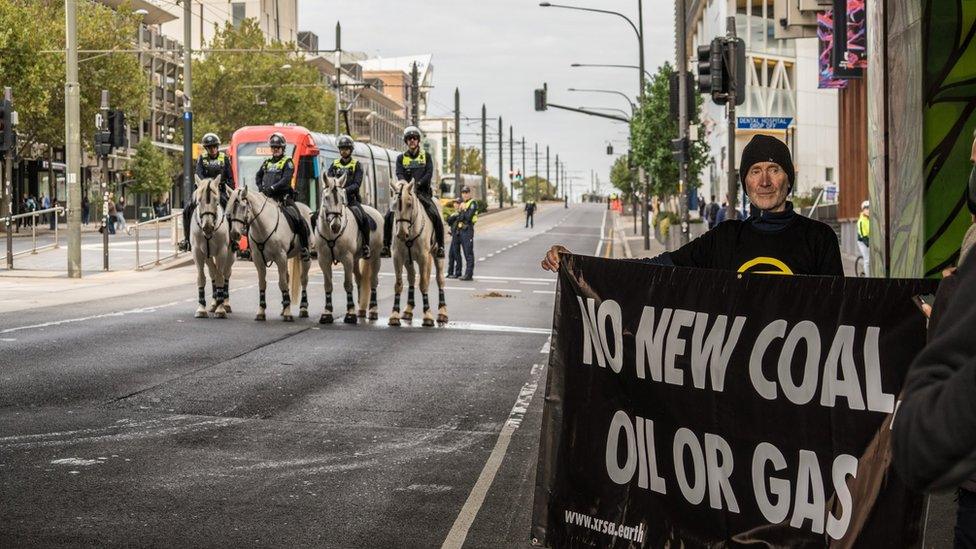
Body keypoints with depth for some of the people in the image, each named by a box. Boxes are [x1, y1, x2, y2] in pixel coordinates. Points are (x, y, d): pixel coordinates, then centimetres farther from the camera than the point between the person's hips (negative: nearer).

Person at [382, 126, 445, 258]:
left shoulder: (426, 156, 10)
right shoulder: (401, 158, 12)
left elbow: (429, 173, -3)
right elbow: (399, 174, -2)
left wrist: (418, 183, -19)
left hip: (423, 192, -1)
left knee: (435, 215, -22)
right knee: (389, 215, -16)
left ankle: (440, 246, -12)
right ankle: (386, 245, -8)